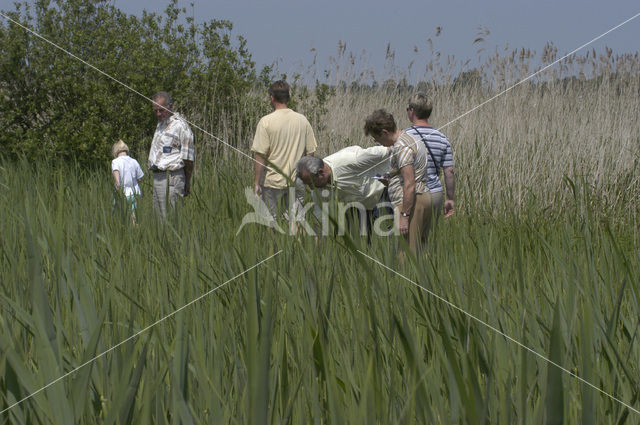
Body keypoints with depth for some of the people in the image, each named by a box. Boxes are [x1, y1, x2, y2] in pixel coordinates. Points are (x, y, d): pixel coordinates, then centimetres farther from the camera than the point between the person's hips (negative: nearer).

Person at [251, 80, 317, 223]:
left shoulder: (266, 121, -11)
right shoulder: (302, 120, 1)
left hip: (273, 180, -3)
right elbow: (310, 152, 5)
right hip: (297, 180, 3)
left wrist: (256, 183, -7)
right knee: (297, 220, 6)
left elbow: (260, 155, -12)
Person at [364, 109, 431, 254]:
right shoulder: (409, 139, 17)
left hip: (410, 201, -11)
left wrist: (404, 215, -22)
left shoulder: (402, 147, -15)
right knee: (420, 250, 8)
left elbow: (410, 184, -21)